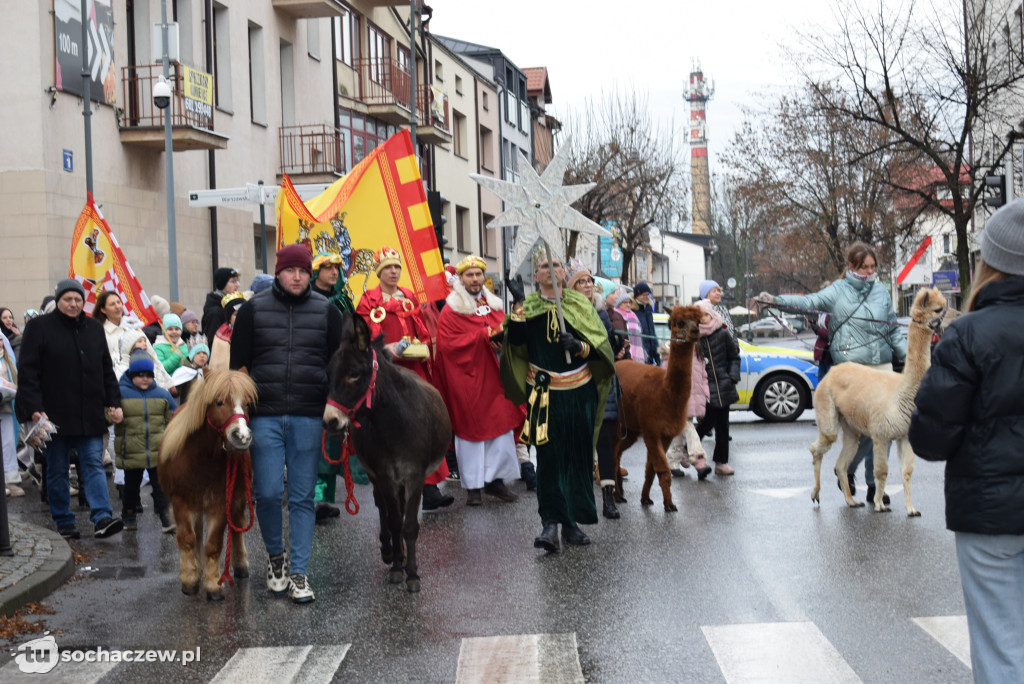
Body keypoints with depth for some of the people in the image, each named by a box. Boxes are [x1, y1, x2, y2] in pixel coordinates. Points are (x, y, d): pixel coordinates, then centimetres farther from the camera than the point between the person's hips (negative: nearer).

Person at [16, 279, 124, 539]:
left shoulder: (94, 328, 12)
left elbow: (107, 370, 18)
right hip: (54, 414, -2)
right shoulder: (39, 327, -1)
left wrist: (113, 403, 9)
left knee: (94, 464, -6)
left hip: (90, 415, 3)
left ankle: (102, 518, -14)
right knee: (57, 470, 6)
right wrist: (35, 409, -15)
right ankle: (64, 522, 15)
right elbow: (27, 371, -6)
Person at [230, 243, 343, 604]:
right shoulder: (254, 309, 5)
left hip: (309, 417, 0)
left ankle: (298, 573, 9)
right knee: (267, 492, -3)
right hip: (265, 416, 0)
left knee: (302, 497, 2)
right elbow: (237, 361, 7)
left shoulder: (326, 311, 7)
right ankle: (275, 555, 23)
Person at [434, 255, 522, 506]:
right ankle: (473, 486, 6)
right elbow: (447, 343, -13)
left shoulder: (493, 306, 15)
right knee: (470, 427, 0)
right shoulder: (450, 310, -3)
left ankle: (495, 479, 8)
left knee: (502, 425, -1)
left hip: (494, 375, 5)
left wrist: (501, 336, -6)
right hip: (467, 377, -5)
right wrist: (483, 337, -16)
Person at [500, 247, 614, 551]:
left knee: (578, 455, 4)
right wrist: (518, 305, -16)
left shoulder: (579, 304, 8)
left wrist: (579, 346, -17)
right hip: (544, 393, -1)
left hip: (579, 392, 1)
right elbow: (516, 341, -10)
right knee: (548, 455, -7)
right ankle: (551, 523, -9)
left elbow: (599, 345, 2)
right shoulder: (528, 306, 7)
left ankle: (571, 522, 13)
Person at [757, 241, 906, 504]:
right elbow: (809, 301, -13)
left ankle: (876, 484, 11)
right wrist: (776, 300, -28)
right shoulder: (838, 291, 2)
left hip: (882, 366, 4)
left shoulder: (881, 292, 14)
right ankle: (847, 470, 17)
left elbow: (894, 332, 20)